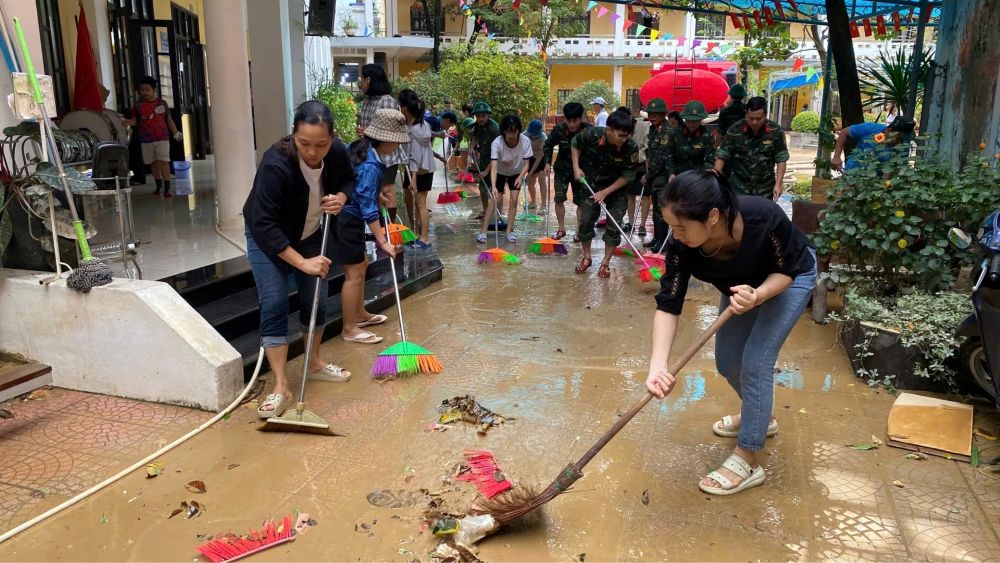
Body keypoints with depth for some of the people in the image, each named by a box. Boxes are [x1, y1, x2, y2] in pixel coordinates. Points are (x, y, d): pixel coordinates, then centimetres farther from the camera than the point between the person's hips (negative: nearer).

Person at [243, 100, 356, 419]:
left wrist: (340, 197, -21)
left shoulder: (337, 153, -21)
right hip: (268, 237, -5)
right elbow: (263, 224, -36)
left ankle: (315, 363, 31)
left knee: (316, 300, 11)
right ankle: (281, 387, -8)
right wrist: (302, 262, -39)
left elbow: (349, 179, 2)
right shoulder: (275, 164, -37)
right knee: (274, 306, -11)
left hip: (312, 235, 5)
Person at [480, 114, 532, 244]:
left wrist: (521, 177, -40)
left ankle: (509, 231, 5)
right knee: (494, 200, -10)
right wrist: (493, 187, -54)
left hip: (516, 173, 2)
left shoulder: (525, 141, -29)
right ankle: (483, 232, -8)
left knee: (514, 200, -6)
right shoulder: (497, 143, -35)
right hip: (500, 172, -2)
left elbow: (526, 164, -21)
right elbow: (494, 167, -41)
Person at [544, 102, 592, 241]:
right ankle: (561, 228, 12)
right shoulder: (559, 130, -15)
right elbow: (548, 145, 4)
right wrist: (548, 163, -5)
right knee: (559, 198, -1)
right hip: (562, 168, 1)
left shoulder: (588, 130, -20)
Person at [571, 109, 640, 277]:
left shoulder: (631, 148, -29)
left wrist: (605, 192, -19)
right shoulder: (592, 135, -26)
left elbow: (628, 176, -17)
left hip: (616, 187, -1)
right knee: (586, 220, 5)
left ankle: (606, 263, 13)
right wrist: (576, 167, -11)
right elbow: (575, 144, -2)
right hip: (591, 183, 1)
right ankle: (586, 257, 25)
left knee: (614, 225, -2)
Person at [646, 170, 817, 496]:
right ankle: (759, 417, 38)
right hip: (742, 284, 5)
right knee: (727, 362, 7)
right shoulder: (682, 246, -32)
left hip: (790, 279, -4)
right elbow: (668, 306, -32)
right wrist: (657, 366, -44)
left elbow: (786, 271, -25)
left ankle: (747, 462, -1)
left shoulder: (764, 218, -42)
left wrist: (757, 296, -45)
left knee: (755, 363, -13)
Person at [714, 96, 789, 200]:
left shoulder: (775, 131, -7)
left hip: (765, 189, 1)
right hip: (738, 187, -1)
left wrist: (778, 184, -10)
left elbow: (781, 159, -2)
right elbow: (722, 156, -6)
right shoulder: (735, 130, -9)